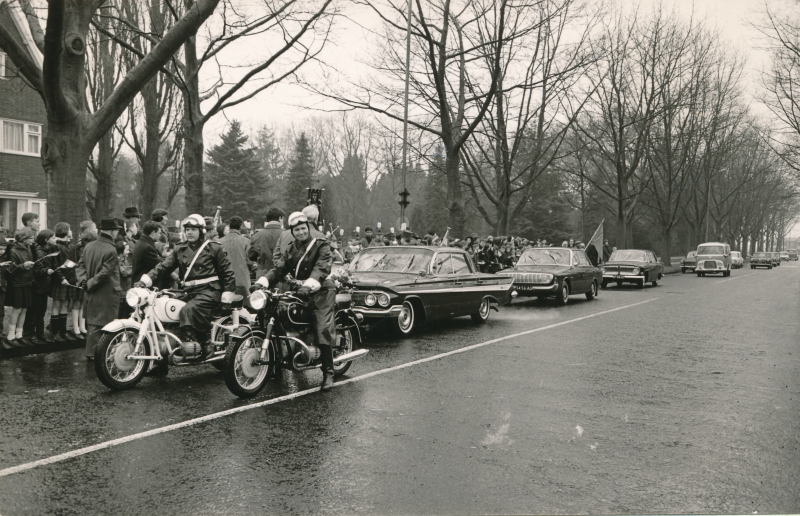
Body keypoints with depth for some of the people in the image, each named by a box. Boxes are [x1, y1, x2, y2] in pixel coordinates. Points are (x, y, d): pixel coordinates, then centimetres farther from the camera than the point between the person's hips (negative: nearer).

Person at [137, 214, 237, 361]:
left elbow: (226, 271, 3)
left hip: (209, 291, -7)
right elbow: (164, 266, 8)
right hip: (190, 292, 7)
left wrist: (228, 292, -5)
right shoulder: (180, 249, 16)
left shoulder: (214, 248, 3)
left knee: (188, 310, -30)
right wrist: (146, 279, -5)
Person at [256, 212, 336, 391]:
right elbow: (279, 269, 5)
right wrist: (262, 282, -14)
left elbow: (322, 268, -17)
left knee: (323, 331, -18)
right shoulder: (289, 250, 18)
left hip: (321, 291, -6)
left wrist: (310, 284, -36)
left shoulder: (321, 245, 0)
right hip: (298, 292, 6)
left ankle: (328, 373, -13)